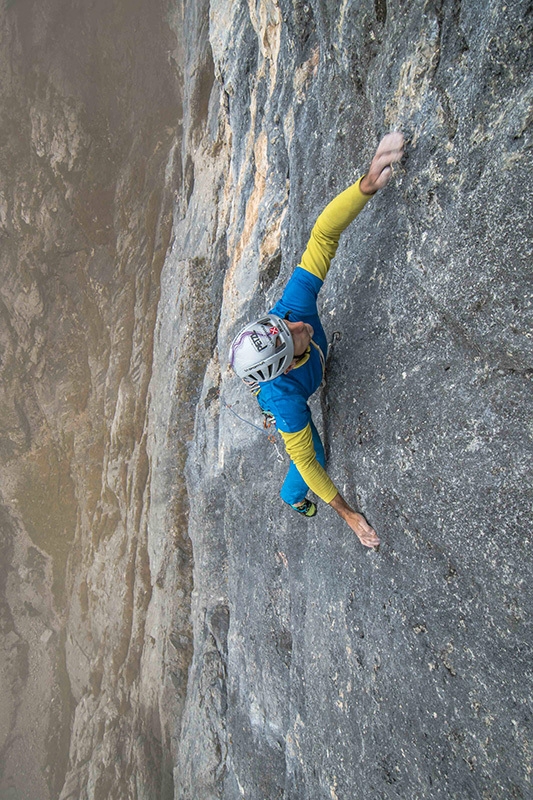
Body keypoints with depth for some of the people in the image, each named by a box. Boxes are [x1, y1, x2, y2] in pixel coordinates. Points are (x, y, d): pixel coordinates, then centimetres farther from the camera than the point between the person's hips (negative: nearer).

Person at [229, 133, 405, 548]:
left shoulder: (294, 305, -43)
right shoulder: (284, 399, -50)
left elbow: (324, 233, -44)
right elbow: (306, 461, -38)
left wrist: (367, 184, -58)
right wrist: (347, 513, -30)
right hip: (286, 400, -4)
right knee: (316, 457, 15)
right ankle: (293, 496, 51)